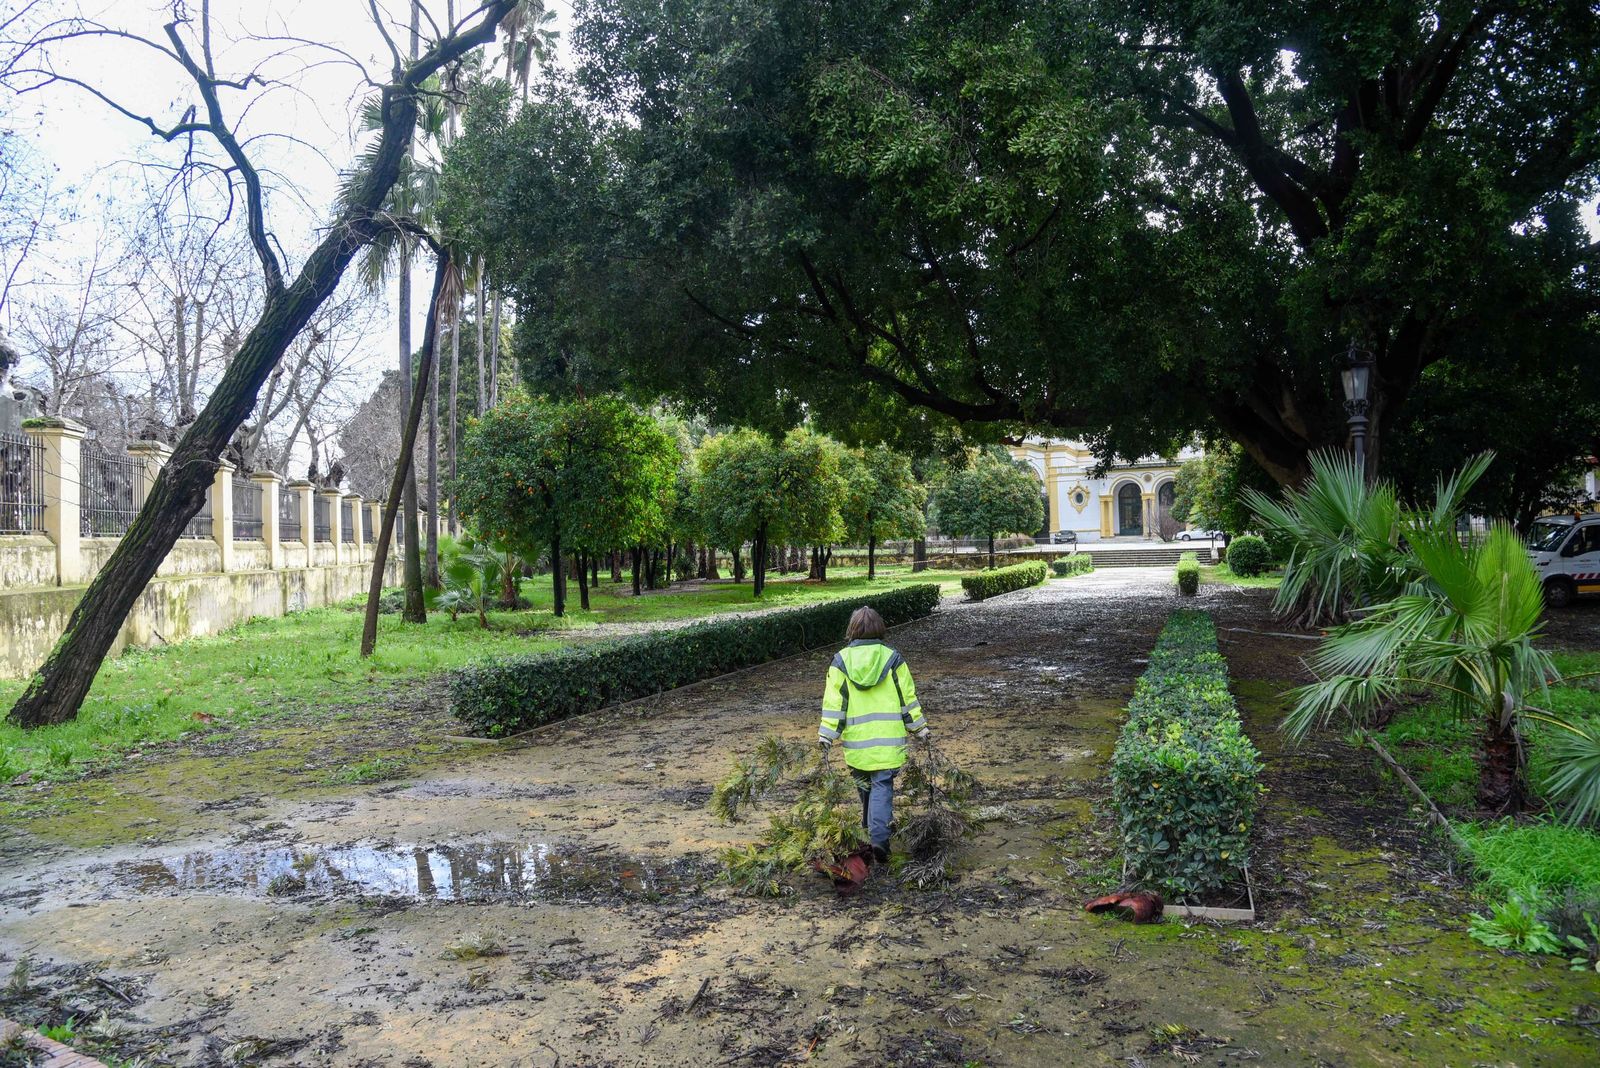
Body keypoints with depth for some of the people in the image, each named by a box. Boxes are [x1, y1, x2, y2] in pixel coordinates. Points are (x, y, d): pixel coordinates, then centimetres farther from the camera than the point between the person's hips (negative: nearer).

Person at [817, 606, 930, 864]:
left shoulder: (840, 661, -2)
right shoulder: (892, 659, -3)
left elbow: (833, 702, -3)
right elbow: (908, 698, 3)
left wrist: (826, 735, 2)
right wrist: (919, 728, 13)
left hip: (856, 739, 1)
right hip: (888, 738, -1)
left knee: (864, 783, 20)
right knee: (882, 785, 0)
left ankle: (871, 826, 35)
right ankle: (879, 835, -14)